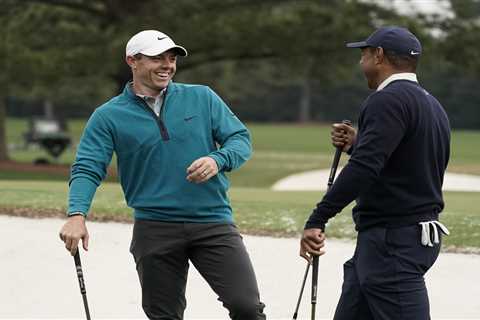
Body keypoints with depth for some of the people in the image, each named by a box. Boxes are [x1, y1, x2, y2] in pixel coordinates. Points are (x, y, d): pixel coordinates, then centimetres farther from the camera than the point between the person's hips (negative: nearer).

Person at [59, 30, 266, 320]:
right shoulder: (109, 116, 4)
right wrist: (77, 215, -21)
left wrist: (218, 160, -16)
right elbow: (88, 168, -3)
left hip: (213, 222, 0)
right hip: (154, 228, 0)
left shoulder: (202, 98, 7)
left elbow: (240, 139, 6)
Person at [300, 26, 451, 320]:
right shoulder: (431, 105, 17)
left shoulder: (389, 100, -14)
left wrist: (317, 220, -27)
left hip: (393, 241, -10)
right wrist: (358, 145, 17)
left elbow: (365, 168, -26)